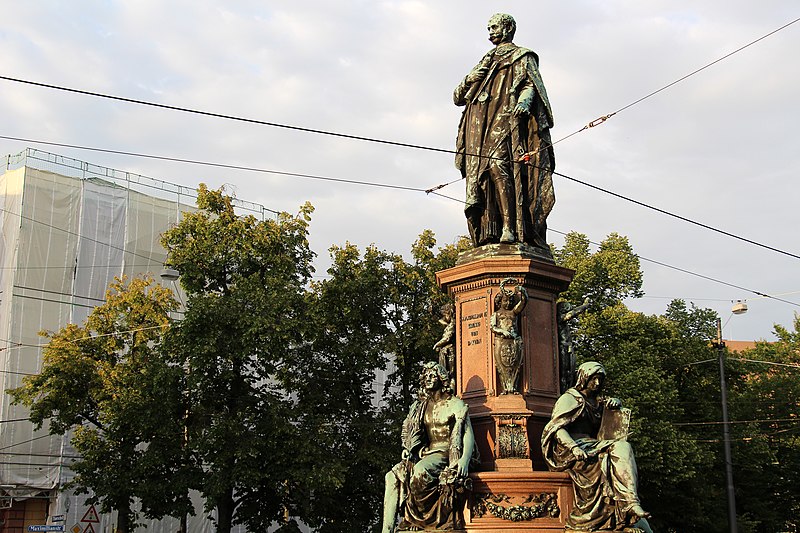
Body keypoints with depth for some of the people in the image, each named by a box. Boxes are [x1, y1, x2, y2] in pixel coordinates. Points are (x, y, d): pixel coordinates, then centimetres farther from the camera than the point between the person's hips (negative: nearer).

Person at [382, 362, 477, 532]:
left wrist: (465, 460, -25)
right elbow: (408, 432, 27)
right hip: (426, 453, 6)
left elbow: (468, 434, -9)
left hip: (446, 454, -6)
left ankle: (413, 518, -20)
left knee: (420, 470, -36)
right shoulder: (419, 406, 17)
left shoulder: (455, 404, 0)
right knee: (393, 476, -18)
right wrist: (407, 450, 6)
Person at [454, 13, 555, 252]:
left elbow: (530, 83, -1)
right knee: (476, 174, -8)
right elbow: (458, 97, 27)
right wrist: (469, 80, 4)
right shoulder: (487, 62, 33)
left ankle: (510, 227, -34)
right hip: (480, 124, 6)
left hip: (506, 120, -6)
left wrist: (525, 99, -24)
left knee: (498, 164, -27)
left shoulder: (522, 57, 17)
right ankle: (488, 233, -13)